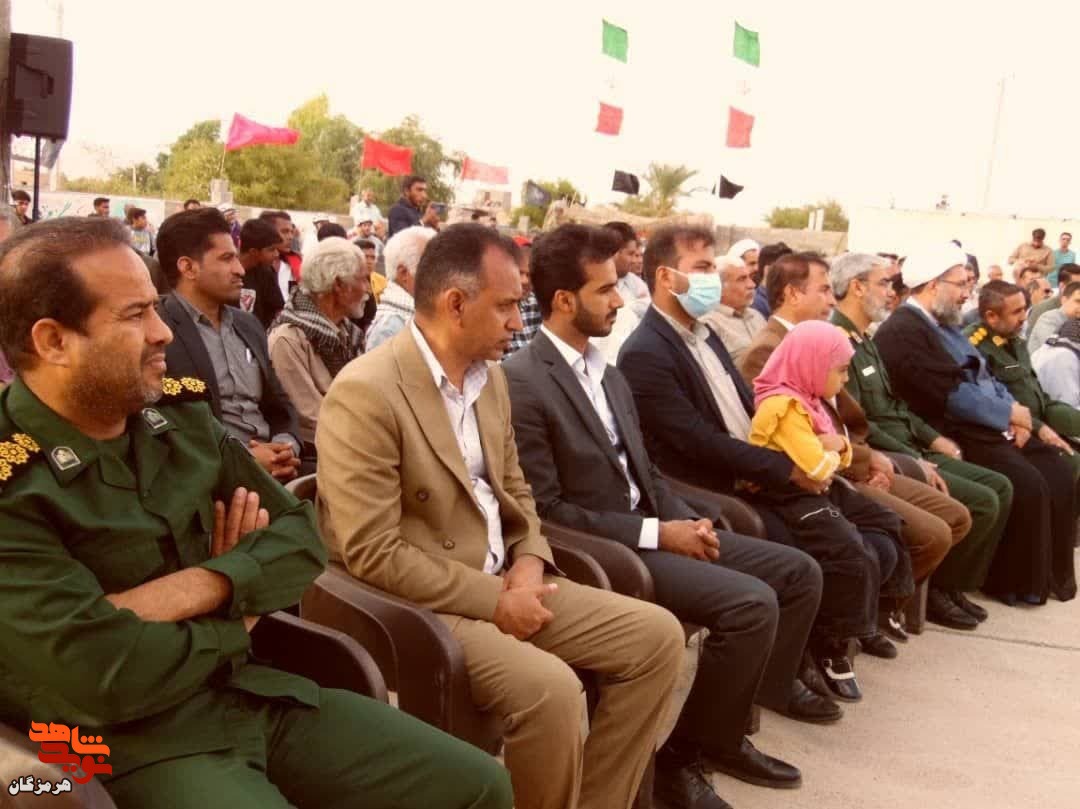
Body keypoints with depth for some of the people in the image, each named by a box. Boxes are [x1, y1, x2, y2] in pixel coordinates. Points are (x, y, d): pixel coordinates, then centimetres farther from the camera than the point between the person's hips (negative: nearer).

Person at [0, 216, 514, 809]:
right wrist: (233, 629, -6)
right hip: (129, 749, -6)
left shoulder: (181, 417, 6)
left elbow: (301, 537, 7)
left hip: (255, 695, 7)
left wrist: (200, 587, -13)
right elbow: (101, 675, -23)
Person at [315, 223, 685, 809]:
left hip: (502, 582, 9)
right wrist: (494, 600, -18)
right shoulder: (365, 393, -19)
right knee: (549, 688, -30)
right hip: (421, 604, -8)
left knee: (656, 635, 1)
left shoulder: (489, 376, 8)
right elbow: (372, 555, -23)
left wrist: (529, 564, -4)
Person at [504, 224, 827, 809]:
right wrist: (656, 534, -17)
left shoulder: (608, 373, 13)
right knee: (752, 603, -23)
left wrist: (688, 520, -2)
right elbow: (545, 511, -18)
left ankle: (766, 689, 28)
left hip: (652, 527, 9)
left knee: (798, 571, 6)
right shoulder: (522, 381, -16)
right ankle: (684, 754, -5)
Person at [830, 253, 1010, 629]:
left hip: (908, 449, 10)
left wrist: (932, 439, 8)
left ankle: (954, 584, 12)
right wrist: (913, 460, -19)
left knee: (999, 486, 6)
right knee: (982, 502, -16)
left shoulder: (865, 340, 15)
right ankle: (934, 589, 1)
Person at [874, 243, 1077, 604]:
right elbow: (952, 395, -21)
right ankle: (1017, 582, -3)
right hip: (954, 436, -10)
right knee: (1027, 485, -22)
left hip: (989, 426, 10)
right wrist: (1010, 413, -11)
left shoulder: (946, 325, 17)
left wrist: (1014, 415, 0)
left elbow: (984, 378, 19)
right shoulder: (902, 332, -16)